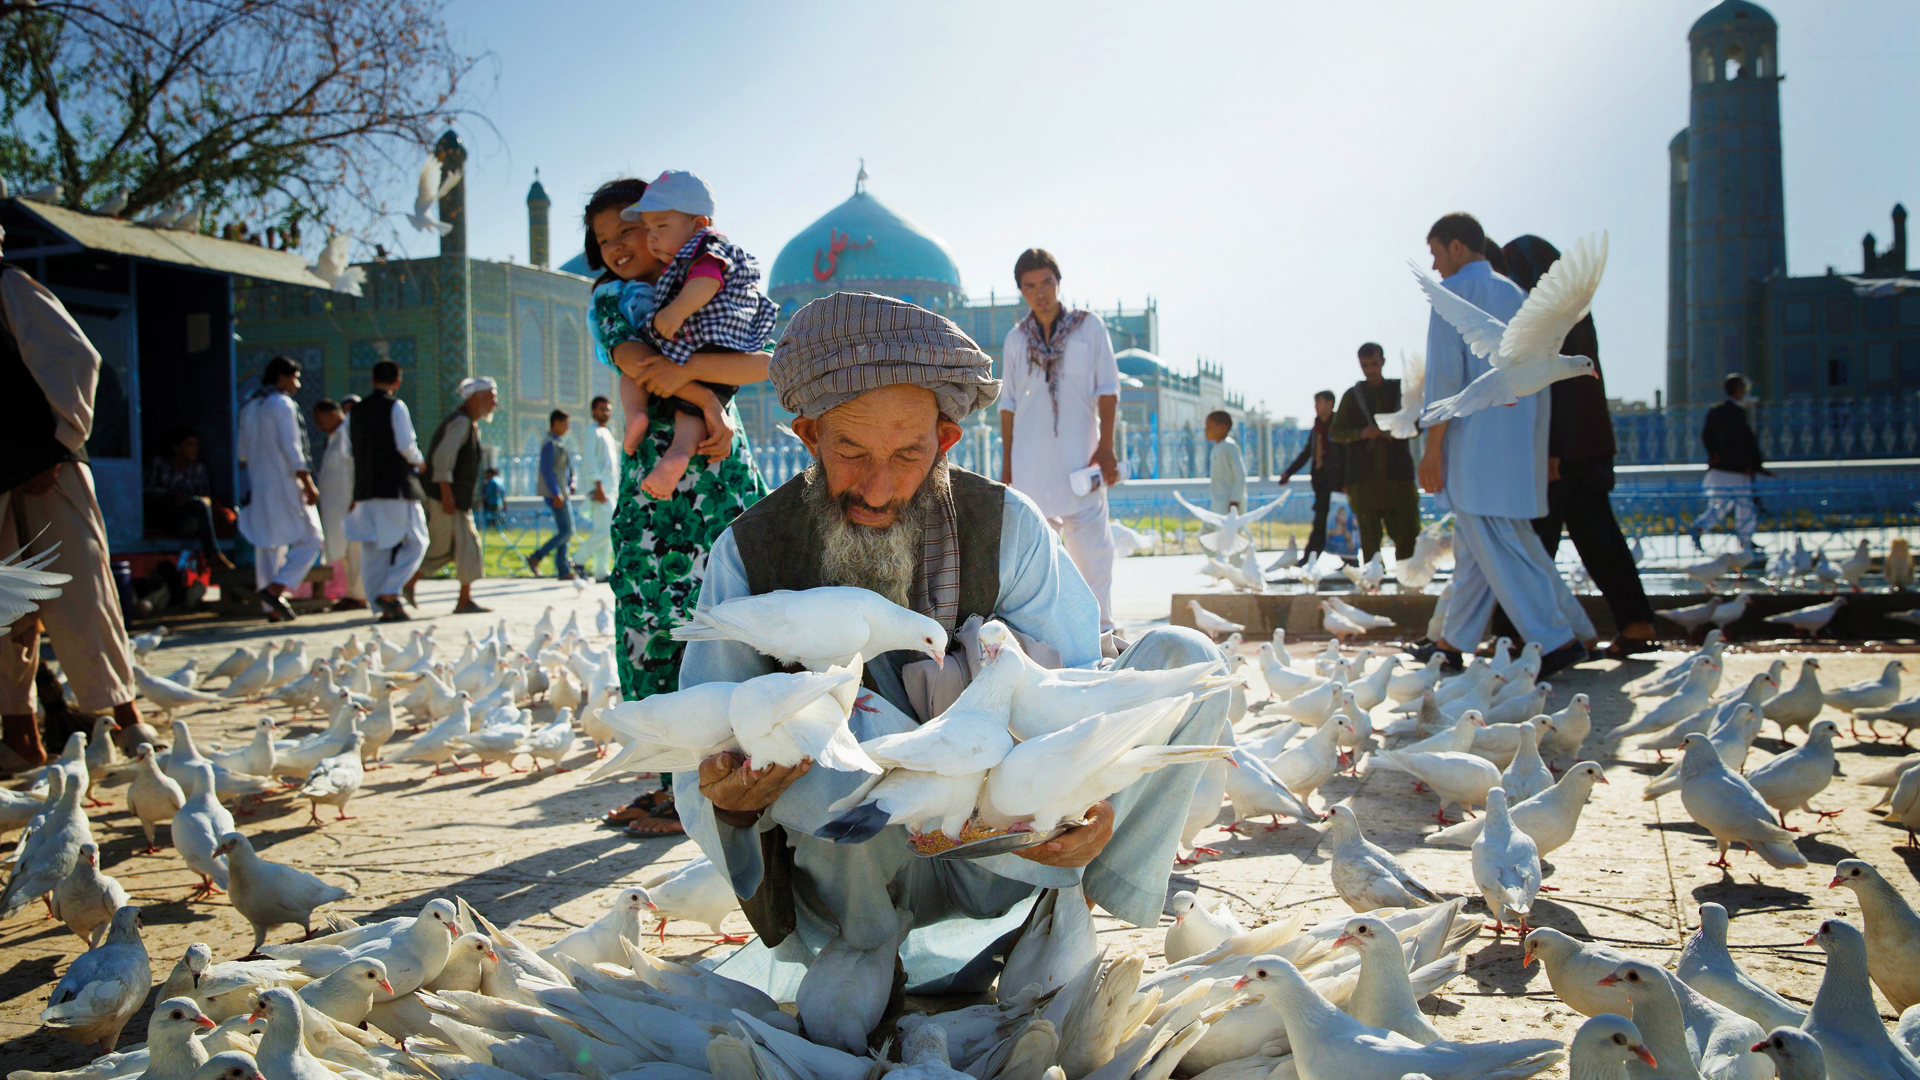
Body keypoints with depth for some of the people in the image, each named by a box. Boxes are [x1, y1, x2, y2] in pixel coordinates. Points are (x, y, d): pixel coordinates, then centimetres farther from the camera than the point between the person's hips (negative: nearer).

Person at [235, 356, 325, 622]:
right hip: (285, 486, -8)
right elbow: (291, 448, -16)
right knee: (310, 540, -2)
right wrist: (309, 485, -16)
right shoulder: (282, 405, -9)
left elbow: (241, 452, 18)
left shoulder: (249, 408, 16)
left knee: (267, 546, 9)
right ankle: (275, 588, -14)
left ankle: (271, 608, 9)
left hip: (258, 487, 8)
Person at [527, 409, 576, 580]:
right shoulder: (549, 444, -12)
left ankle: (563, 571, 7)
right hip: (555, 492, -10)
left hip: (561, 492, 10)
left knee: (564, 531, 7)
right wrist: (556, 494, -23)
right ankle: (536, 557, -7)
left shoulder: (558, 443, 18)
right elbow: (546, 470, -19)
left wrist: (571, 483, 9)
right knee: (567, 531, -11)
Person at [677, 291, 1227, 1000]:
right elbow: (705, 775, -11)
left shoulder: (1006, 527, -9)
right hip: (852, 875, -2)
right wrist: (729, 801, -36)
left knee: (1184, 659, -12)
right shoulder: (749, 555, -11)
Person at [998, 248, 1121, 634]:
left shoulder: (1089, 327, 5)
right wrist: (1006, 462, 9)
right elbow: (1008, 403, 14)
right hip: (1030, 458, 2)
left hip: (1079, 453, -2)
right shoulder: (1017, 338, 11)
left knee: (1091, 541, -4)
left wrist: (1106, 448, -7)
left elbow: (1107, 390, 2)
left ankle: (1100, 627, 4)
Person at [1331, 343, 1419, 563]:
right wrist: (1362, 433, -9)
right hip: (1364, 476, 0)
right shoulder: (1352, 395, 13)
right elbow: (1335, 431, 9)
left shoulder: (1400, 389, 13)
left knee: (1407, 532, -6)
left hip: (1397, 472, 0)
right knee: (1369, 536, -2)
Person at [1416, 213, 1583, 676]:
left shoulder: (1453, 291, -5)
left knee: (1497, 546, -7)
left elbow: (1447, 374, -13)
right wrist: (1535, 446, 19)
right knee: (1473, 546, 13)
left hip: (1477, 444, -8)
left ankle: (1555, 640, -11)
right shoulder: (1514, 293, 18)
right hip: (1518, 443, 9)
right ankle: (1453, 642, 18)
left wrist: (1433, 447, -12)